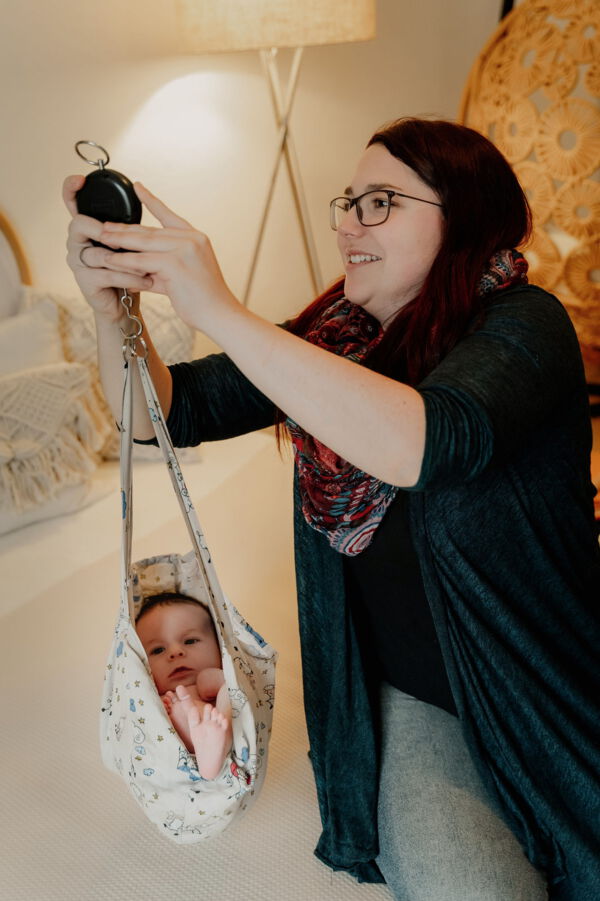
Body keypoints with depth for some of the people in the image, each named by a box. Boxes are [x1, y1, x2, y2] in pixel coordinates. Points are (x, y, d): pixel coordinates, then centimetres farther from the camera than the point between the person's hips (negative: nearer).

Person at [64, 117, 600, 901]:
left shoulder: (521, 324, -16)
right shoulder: (332, 337, -2)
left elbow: (424, 442, -37)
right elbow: (168, 411, -1)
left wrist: (221, 312, -37)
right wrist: (111, 305, -21)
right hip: (412, 700, 3)